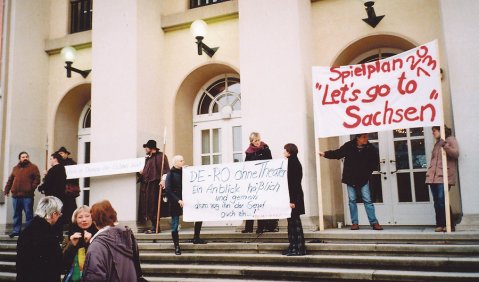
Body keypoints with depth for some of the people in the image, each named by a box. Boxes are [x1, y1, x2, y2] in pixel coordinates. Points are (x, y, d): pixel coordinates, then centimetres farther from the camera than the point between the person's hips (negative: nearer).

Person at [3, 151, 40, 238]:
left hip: (27, 195, -4)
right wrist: (6, 189, 9)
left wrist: (32, 188, -17)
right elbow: (10, 180, 19)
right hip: (16, 195, 5)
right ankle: (16, 230, 17)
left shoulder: (33, 167, 3)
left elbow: (37, 179, -5)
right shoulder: (15, 168, 19)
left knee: (28, 214, -1)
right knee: (16, 214, 10)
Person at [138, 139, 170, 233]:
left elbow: (166, 169, -15)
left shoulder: (160, 156, -6)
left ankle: (155, 228, 3)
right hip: (146, 185, 8)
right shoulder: (147, 158, 19)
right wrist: (142, 172, 12)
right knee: (148, 206, 7)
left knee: (153, 207, -6)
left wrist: (163, 180, -25)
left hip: (155, 185, -8)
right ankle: (154, 227, 14)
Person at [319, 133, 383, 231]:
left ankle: (374, 222, 5)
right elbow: (337, 153, 0)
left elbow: (375, 162, 3)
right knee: (352, 200, 4)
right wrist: (325, 154, -9)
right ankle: (355, 223, 12)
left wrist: (368, 172, -5)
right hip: (350, 178, 0)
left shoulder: (371, 148, -7)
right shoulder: (348, 146, -10)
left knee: (367, 200, -1)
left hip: (363, 179, 0)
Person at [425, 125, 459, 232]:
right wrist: (428, 172, 15)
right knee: (437, 201, 3)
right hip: (433, 176, 7)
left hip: (444, 176, -7)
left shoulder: (450, 139, 5)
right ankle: (440, 224, 6)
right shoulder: (437, 143, 24)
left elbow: (456, 154, -9)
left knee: (442, 200, -14)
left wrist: (445, 145, -21)